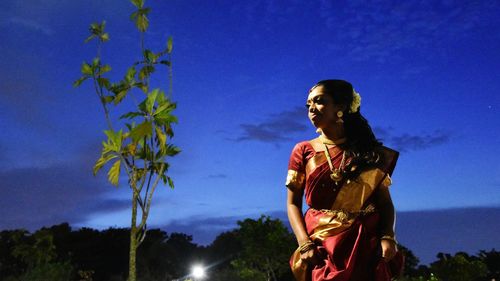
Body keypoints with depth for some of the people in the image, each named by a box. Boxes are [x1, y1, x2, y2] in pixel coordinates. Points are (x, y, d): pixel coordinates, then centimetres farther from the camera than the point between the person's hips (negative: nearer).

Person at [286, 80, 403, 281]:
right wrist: (304, 244, -11)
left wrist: (388, 237, -12)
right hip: (321, 247, 0)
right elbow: (293, 203, 3)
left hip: (366, 247, 1)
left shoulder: (369, 151, 7)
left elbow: (385, 202, 5)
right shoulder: (303, 151, 6)